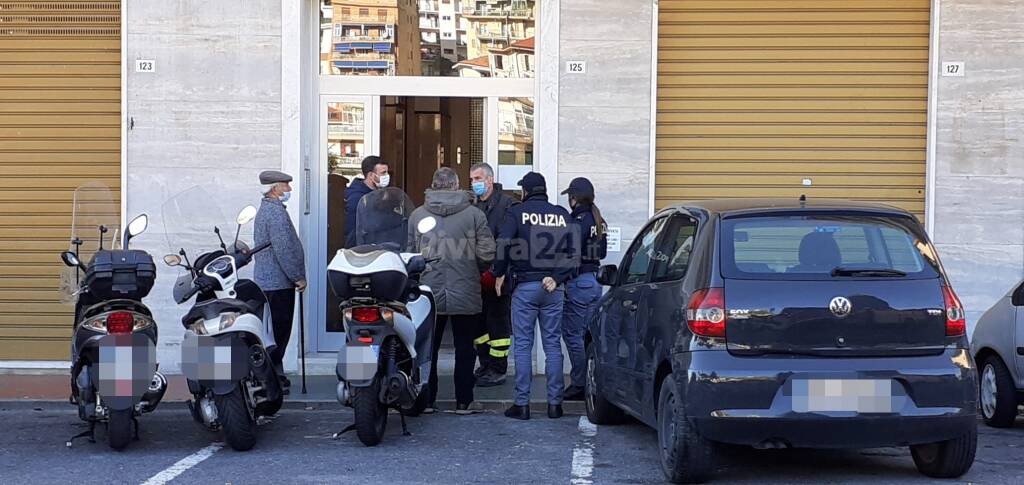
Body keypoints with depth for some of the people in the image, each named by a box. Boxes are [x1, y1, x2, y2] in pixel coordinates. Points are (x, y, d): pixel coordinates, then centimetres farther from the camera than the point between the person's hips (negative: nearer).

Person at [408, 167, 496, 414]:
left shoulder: (417, 215, 1)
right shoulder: (474, 214, -5)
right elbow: (487, 254, -7)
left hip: (429, 293, 1)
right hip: (466, 295, -1)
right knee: (465, 348, 9)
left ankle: (426, 399, 14)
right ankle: (463, 401, 11)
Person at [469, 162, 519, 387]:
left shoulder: (507, 205, -9)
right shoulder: (472, 206, 15)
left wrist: (494, 272, -17)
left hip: (498, 278, -8)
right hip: (478, 277, 8)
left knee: (498, 324, -2)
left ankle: (498, 370, 4)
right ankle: (485, 366, 23)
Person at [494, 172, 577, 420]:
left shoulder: (517, 213, -2)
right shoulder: (562, 215, 8)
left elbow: (503, 245, -10)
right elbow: (573, 251, 3)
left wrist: (499, 274, 3)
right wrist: (558, 278, 0)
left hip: (525, 286, -3)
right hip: (553, 289, 3)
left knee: (523, 345, 1)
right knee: (553, 345, 7)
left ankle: (522, 404, -1)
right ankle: (554, 402, 6)